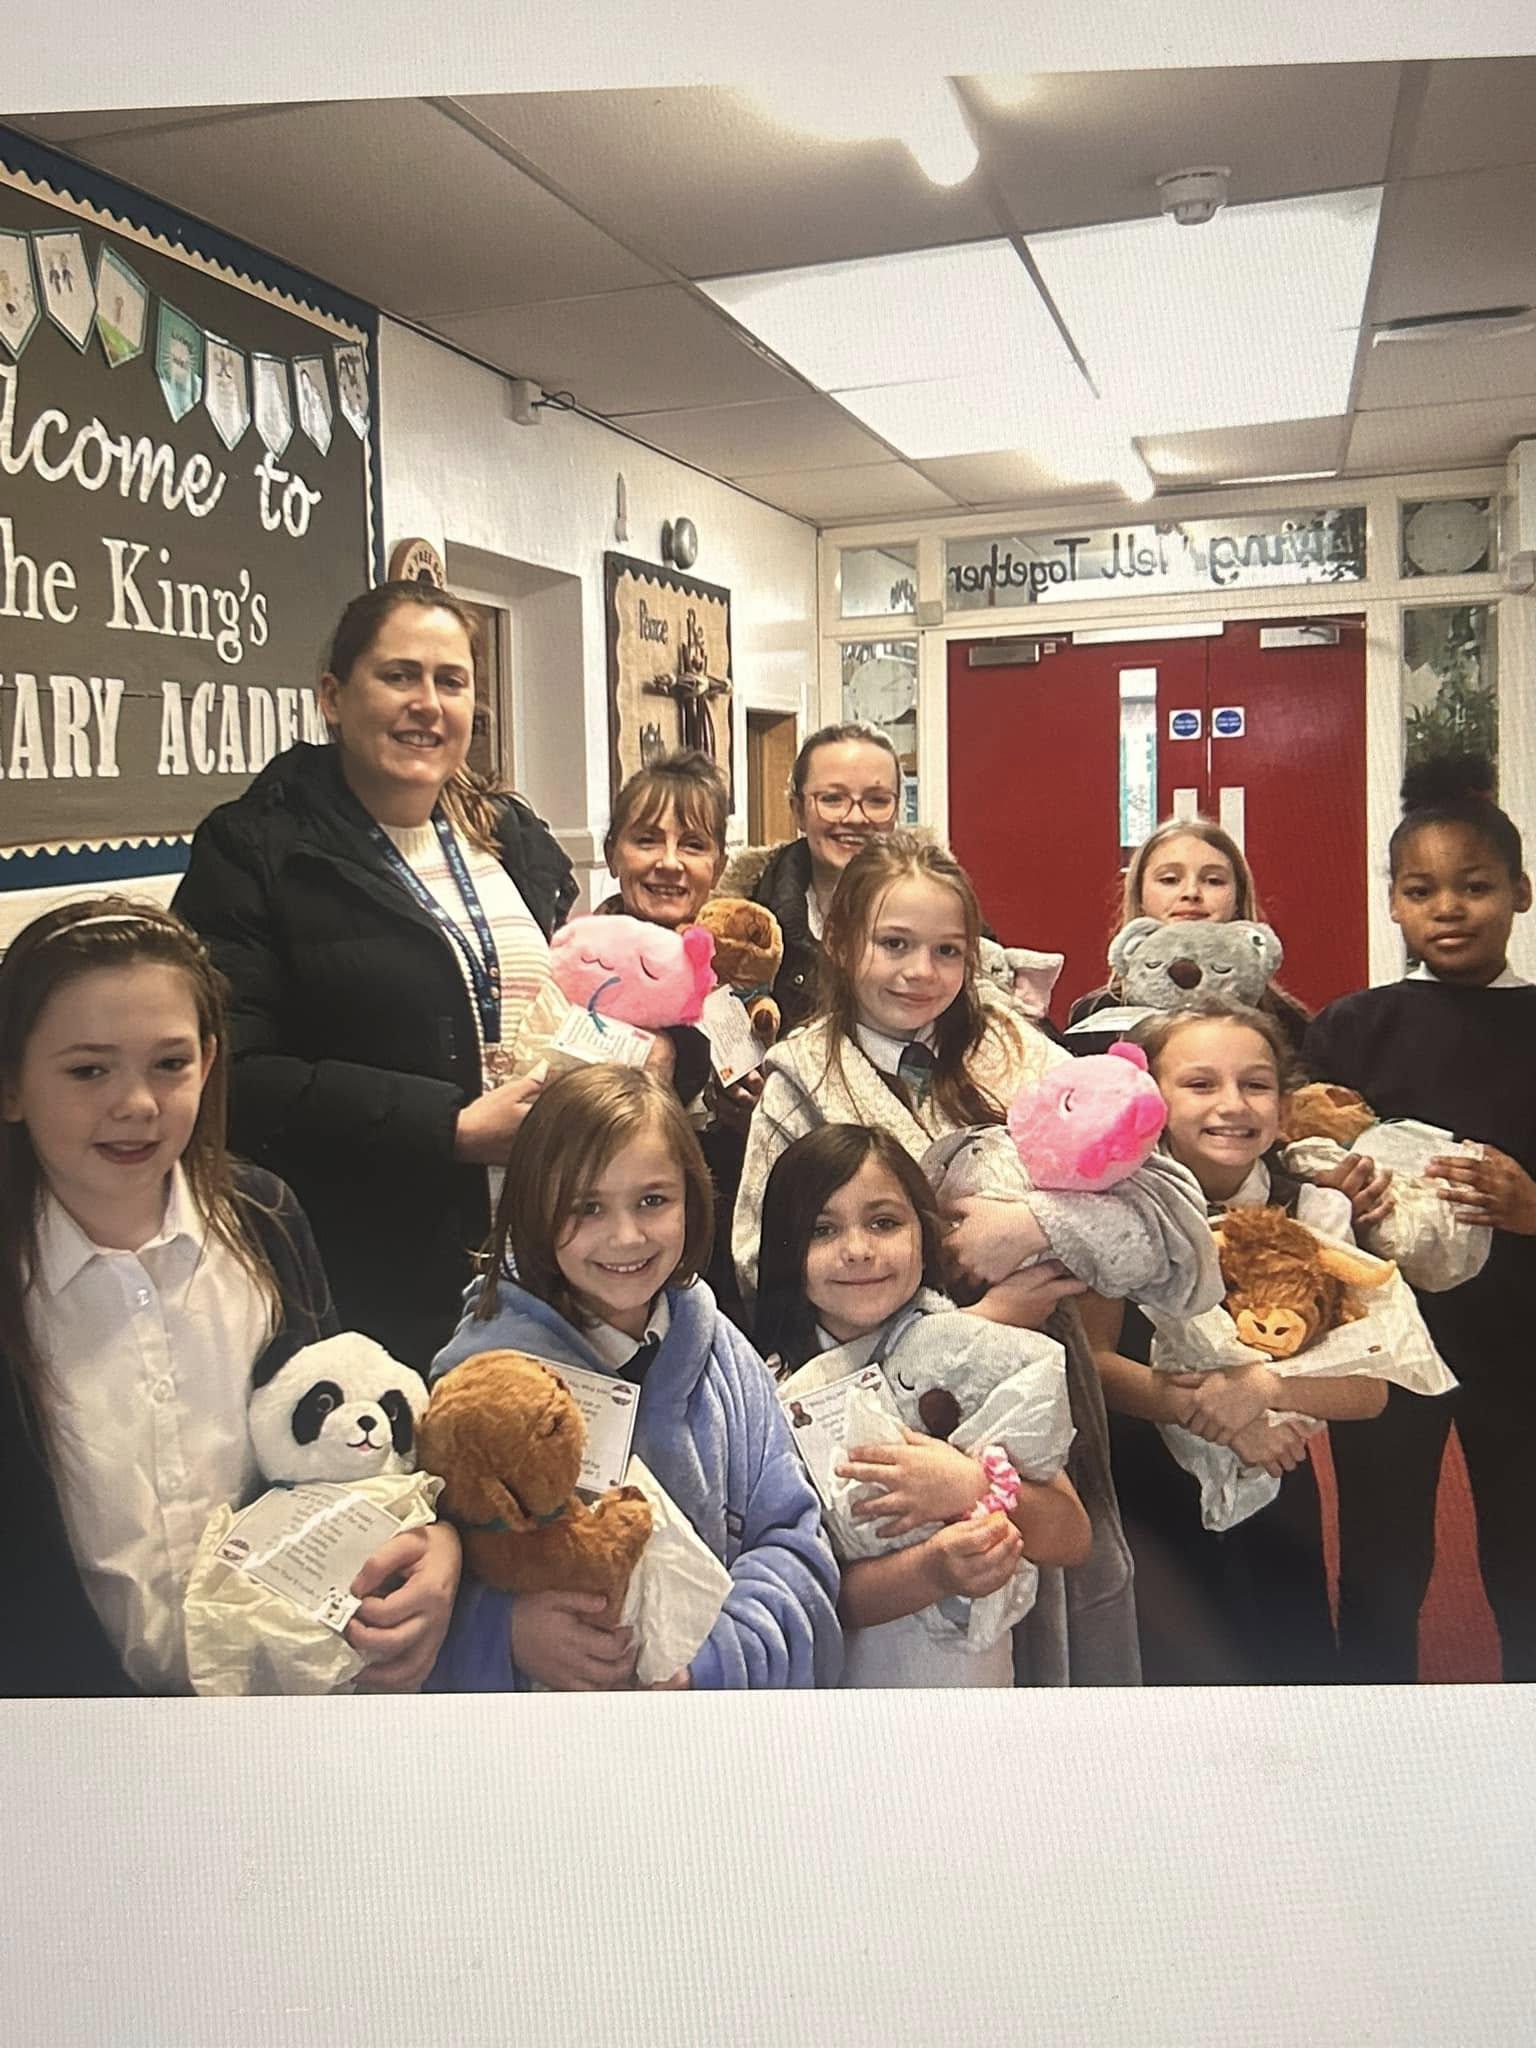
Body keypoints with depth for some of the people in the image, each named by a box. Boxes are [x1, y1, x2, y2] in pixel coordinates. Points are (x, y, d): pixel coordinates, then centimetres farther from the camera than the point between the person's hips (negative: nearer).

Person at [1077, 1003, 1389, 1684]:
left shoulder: (1313, 1210, -3)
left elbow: (1368, 1388, -9)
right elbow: (1092, 1359, -11)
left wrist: (1264, 1385, -28)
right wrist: (1202, 1409, -25)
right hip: (1144, 1491, -3)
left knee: (1294, 1664, 6)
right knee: (1189, 1667, -18)